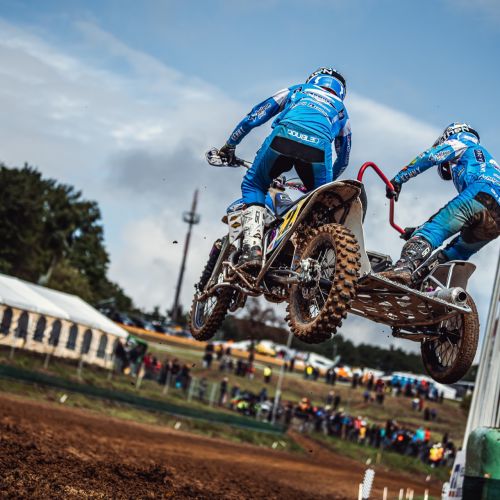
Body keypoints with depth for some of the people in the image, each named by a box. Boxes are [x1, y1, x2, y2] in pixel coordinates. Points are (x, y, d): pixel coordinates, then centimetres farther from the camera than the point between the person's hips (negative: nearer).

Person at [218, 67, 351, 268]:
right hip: (319, 148, 1)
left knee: (253, 187, 20)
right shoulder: (341, 110, 40)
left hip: (284, 137, -1)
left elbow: (255, 116, 32)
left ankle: (252, 247, -1)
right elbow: (343, 159, 46)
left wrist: (230, 144, 41)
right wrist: (328, 182, 63)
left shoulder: (297, 90, 38)